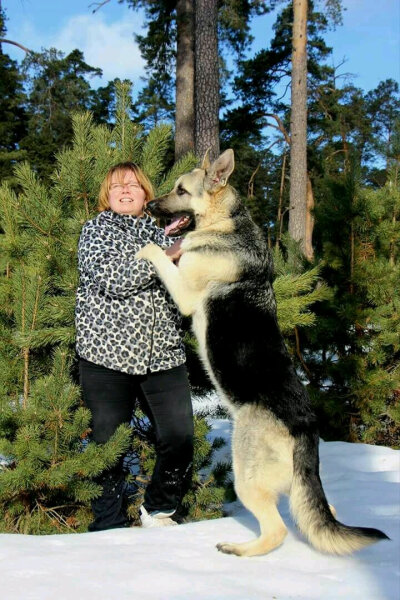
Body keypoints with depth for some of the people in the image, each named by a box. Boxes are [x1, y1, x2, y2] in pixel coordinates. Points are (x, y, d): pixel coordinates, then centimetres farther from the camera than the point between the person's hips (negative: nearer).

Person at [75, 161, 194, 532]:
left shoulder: (160, 233, 19)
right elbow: (113, 279, -12)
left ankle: (159, 511, 23)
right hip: (107, 353, -3)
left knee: (180, 439, -1)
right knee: (109, 444, 2)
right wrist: (166, 254, -15)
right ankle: (109, 527, 18)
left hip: (163, 355, 4)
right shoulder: (95, 230, 7)